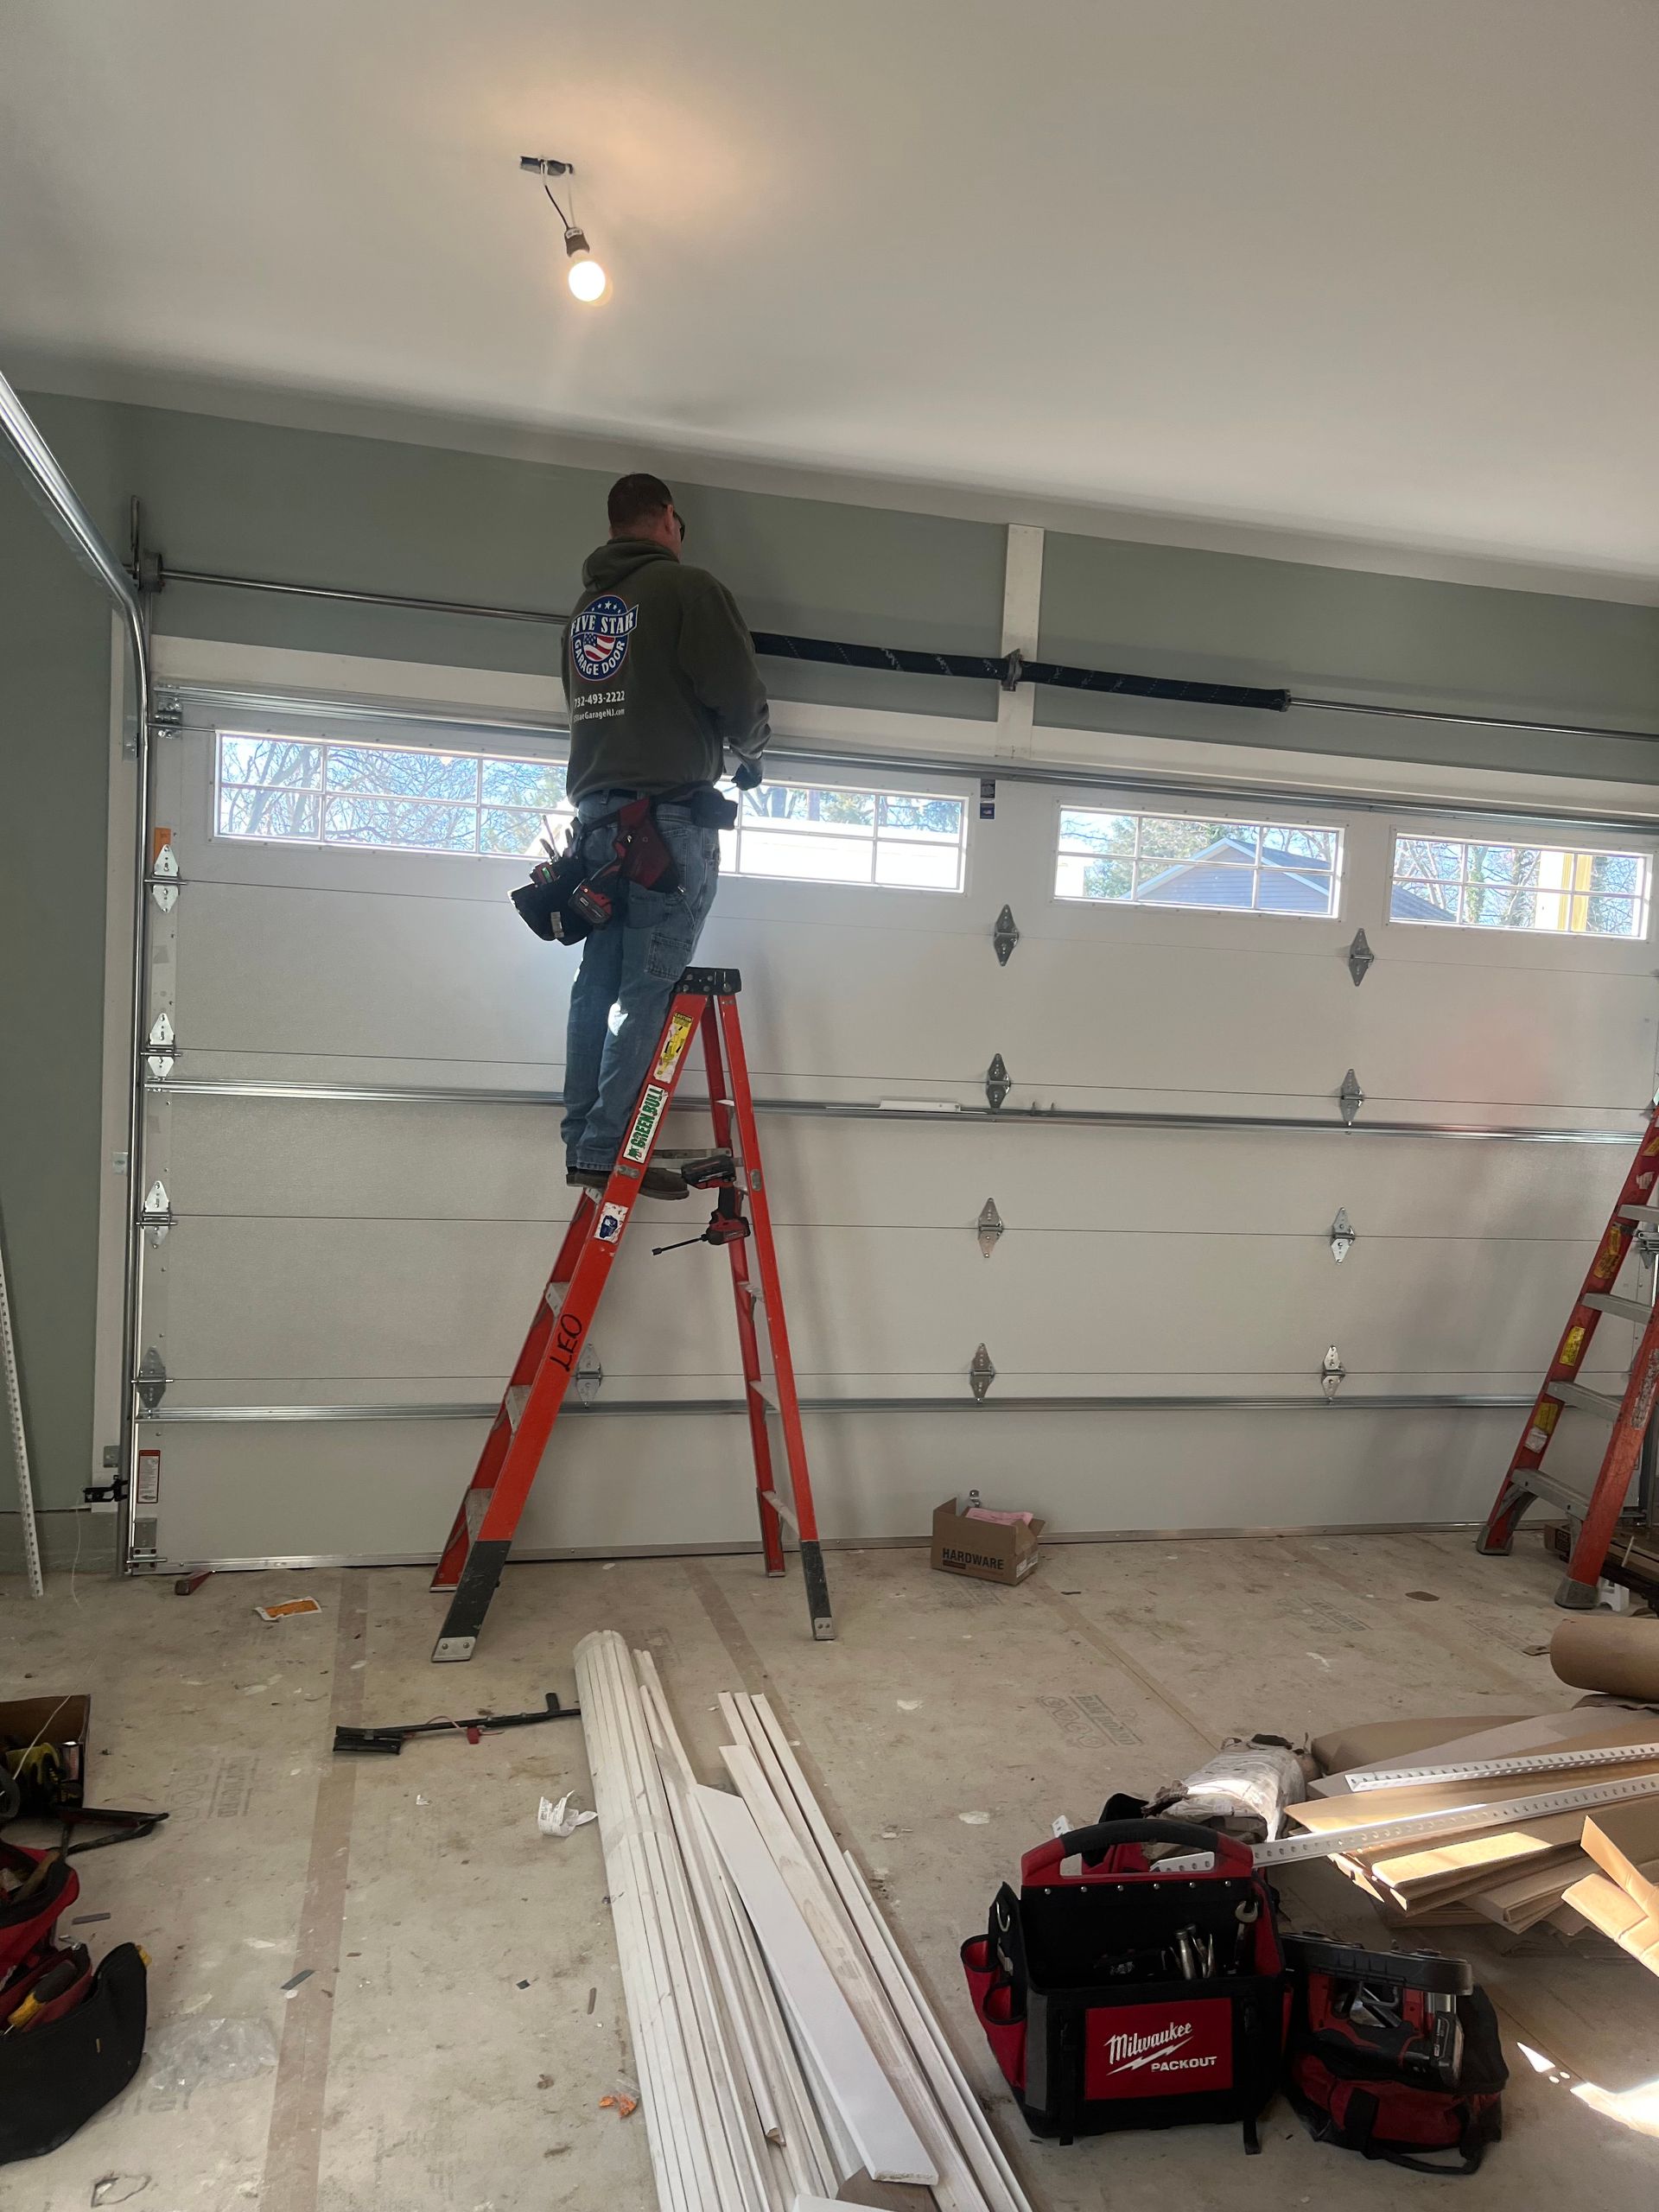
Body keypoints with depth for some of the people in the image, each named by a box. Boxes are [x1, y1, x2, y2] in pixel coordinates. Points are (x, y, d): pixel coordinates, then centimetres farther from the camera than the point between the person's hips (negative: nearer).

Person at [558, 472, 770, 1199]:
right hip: (670, 815, -7)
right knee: (648, 987, -7)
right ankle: (607, 1150, -9)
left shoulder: (584, 606, 20)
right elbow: (739, 693, -9)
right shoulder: (687, 586, -3)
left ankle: (581, 1145, 10)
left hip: (596, 810, 8)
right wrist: (747, 752, 11)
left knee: (599, 981, 9)